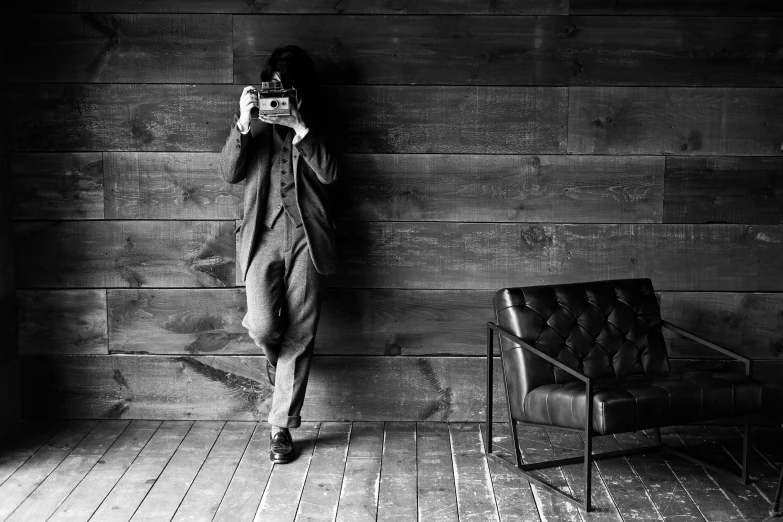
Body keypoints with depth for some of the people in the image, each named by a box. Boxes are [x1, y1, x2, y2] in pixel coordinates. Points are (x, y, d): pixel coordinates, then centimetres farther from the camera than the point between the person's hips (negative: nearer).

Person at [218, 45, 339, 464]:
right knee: (263, 328, -15)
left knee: (298, 338, -1)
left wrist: (298, 127, -16)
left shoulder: (315, 127, 11)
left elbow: (329, 173, -7)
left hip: (306, 239, 0)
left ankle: (281, 428, 11)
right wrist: (242, 123, -16)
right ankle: (275, 355, 24)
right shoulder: (256, 126, 11)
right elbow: (229, 173, -3)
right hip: (263, 236, 0)